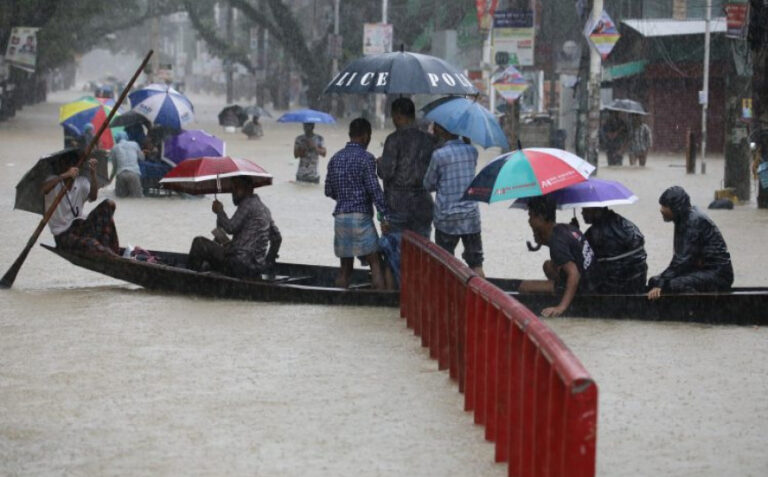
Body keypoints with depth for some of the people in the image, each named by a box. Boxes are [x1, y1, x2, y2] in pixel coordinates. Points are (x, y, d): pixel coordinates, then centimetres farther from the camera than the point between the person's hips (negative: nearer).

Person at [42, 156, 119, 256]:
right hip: (64, 235, -4)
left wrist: (93, 174, -34)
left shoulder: (82, 182, 4)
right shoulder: (54, 181, -5)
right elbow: (43, 189, -31)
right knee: (90, 244, -36)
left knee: (108, 204, -17)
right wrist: (64, 176, -45)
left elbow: (93, 197, -18)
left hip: (81, 226, 5)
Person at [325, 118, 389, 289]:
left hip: (340, 216, 6)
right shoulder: (365, 158, -7)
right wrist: (384, 216, -14)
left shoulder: (335, 158, 11)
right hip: (361, 216, -6)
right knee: (375, 263, -4)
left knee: (345, 266, 10)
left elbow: (328, 190, 14)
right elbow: (374, 189, -14)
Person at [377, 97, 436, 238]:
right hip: (423, 206, 4)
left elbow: (386, 173, -13)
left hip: (397, 206, -4)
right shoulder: (429, 140, 5)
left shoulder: (394, 139, -10)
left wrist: (380, 163, 7)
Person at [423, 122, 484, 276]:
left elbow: (428, 185, 0)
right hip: (471, 216, 3)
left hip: (447, 218, -3)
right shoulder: (472, 151, 0)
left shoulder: (439, 155, -12)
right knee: (476, 263, 8)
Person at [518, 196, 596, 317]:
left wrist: (562, 307, -40)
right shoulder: (565, 228, 5)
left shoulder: (557, 241, -23)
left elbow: (574, 274, -32)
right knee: (548, 265, 30)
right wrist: (540, 237, 4)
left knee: (524, 287, -9)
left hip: (581, 287, -10)